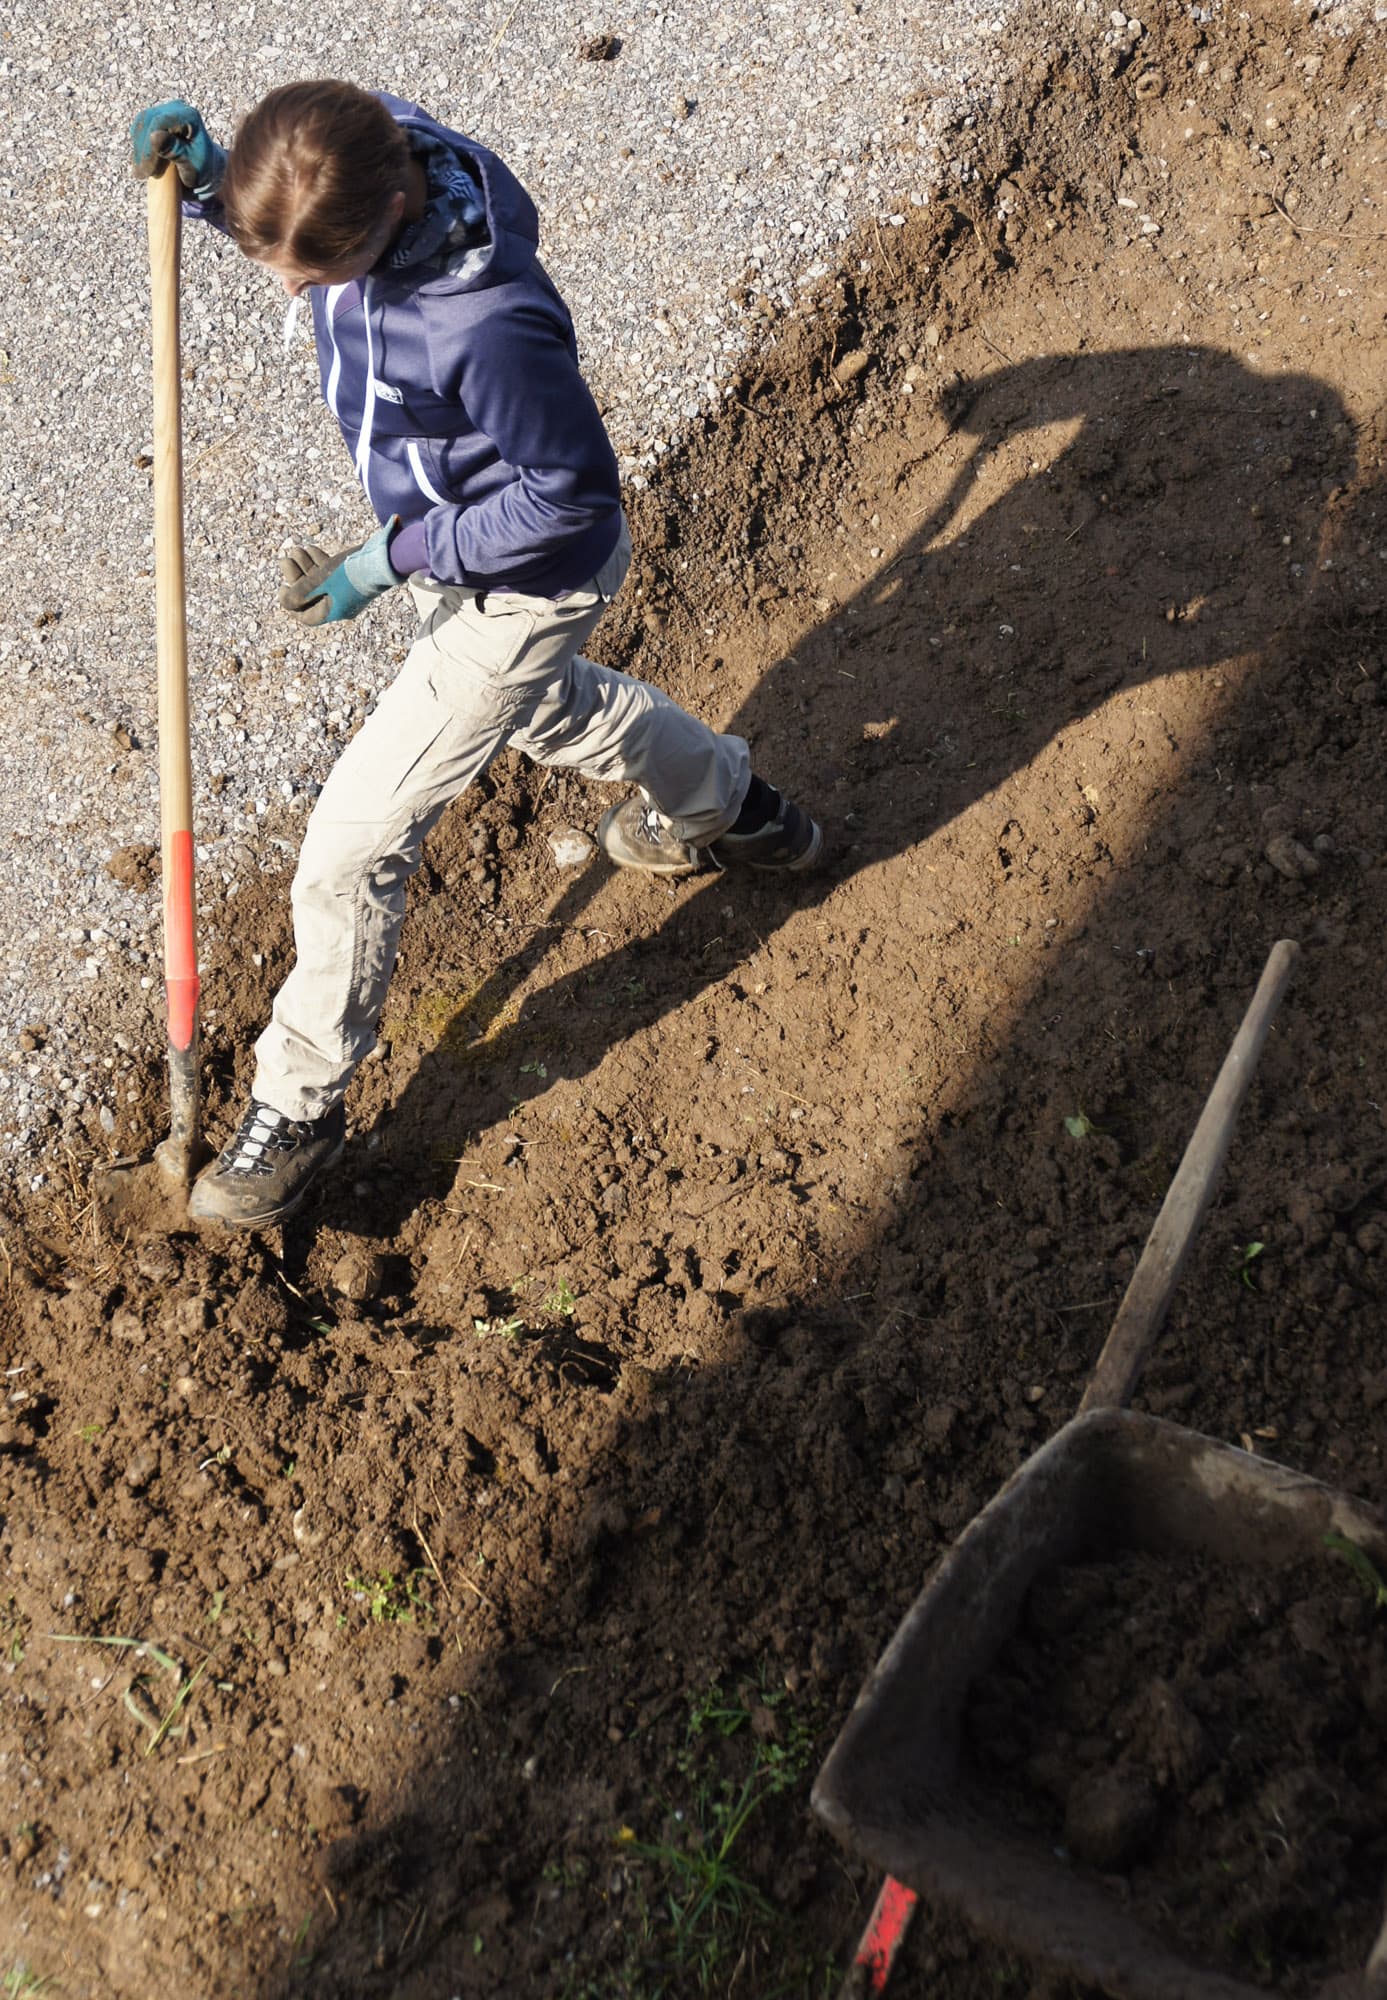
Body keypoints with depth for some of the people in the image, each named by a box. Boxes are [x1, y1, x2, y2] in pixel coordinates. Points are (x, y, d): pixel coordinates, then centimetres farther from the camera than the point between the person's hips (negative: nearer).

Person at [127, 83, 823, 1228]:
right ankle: (728, 805, 62)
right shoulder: (361, 147, -18)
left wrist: (395, 558, -24)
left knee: (354, 844, -3)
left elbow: (572, 490, -28)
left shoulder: (489, 325, -41)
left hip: (523, 586, -9)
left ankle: (299, 1108, 18)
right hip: (446, 542, 9)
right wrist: (209, 183, -17)